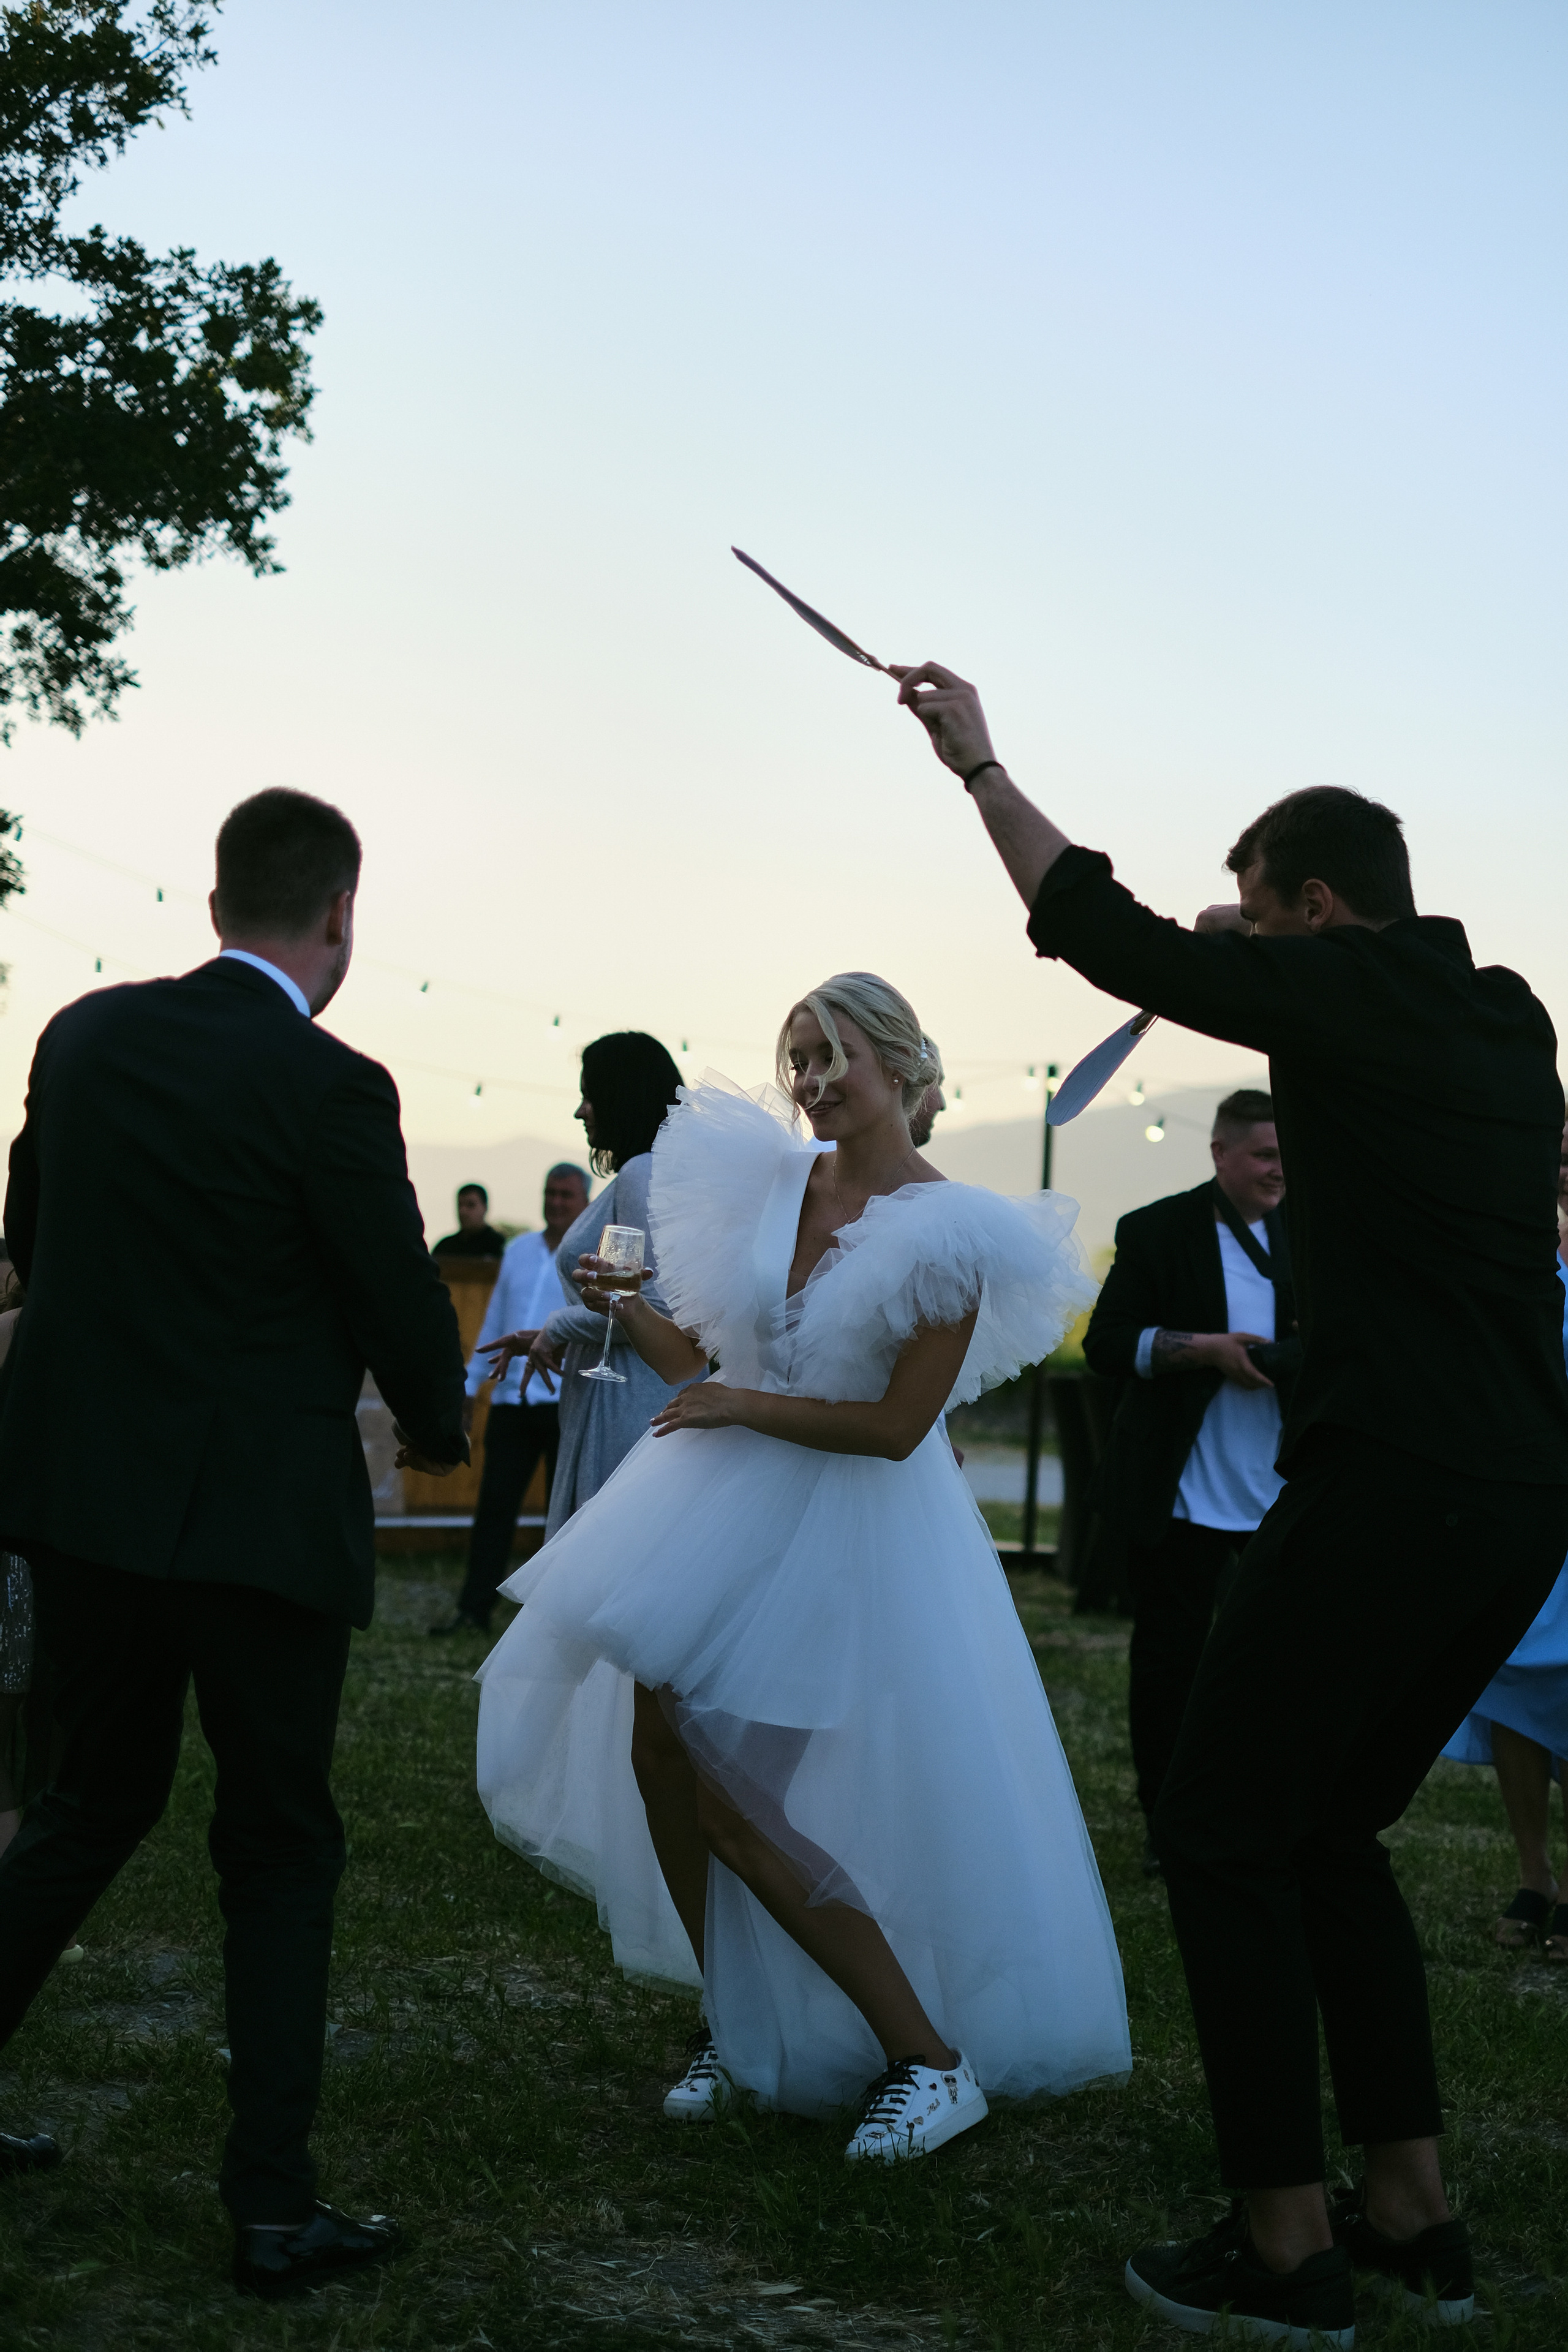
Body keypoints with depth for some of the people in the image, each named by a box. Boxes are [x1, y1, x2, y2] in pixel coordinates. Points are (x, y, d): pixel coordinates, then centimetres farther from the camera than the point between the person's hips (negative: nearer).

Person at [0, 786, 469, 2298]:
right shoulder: (330, 1089, -15)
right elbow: (405, 1308, -8)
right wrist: (437, 1426, 14)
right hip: (256, 1515, -5)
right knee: (280, 1847, 8)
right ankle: (271, 2208, 10)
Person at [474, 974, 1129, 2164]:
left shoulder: (948, 1231, -14)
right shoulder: (772, 1181, 2)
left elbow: (897, 1426, -17)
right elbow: (694, 1353, 9)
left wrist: (743, 1406, -15)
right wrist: (620, 1305, -9)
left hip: (846, 1530, -6)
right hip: (724, 1508, 6)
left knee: (733, 1806, -9)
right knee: (657, 1760, 5)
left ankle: (931, 2059, 2)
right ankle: (733, 2027, 26)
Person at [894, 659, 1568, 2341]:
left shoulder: (1347, 989, -7)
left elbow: (1109, 938, -5)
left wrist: (978, 763, 5)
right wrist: (1263, 963, 24)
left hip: (1387, 1489, -9)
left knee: (1219, 1826, 1)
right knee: (1330, 1827, 19)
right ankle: (1410, 2214, 20)